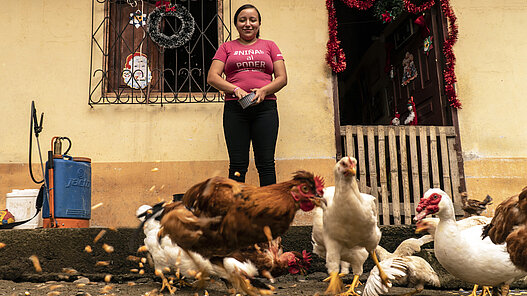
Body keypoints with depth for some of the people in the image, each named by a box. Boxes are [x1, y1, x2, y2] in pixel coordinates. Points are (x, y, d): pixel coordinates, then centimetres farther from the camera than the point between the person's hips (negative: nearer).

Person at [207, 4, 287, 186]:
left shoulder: (269, 46, 17)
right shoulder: (227, 48, 16)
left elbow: (282, 78, 10)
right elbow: (212, 77, 5)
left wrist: (263, 91, -10)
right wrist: (236, 90, -11)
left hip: (265, 107, 0)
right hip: (235, 107, 0)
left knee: (266, 163, -4)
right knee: (237, 164, -3)